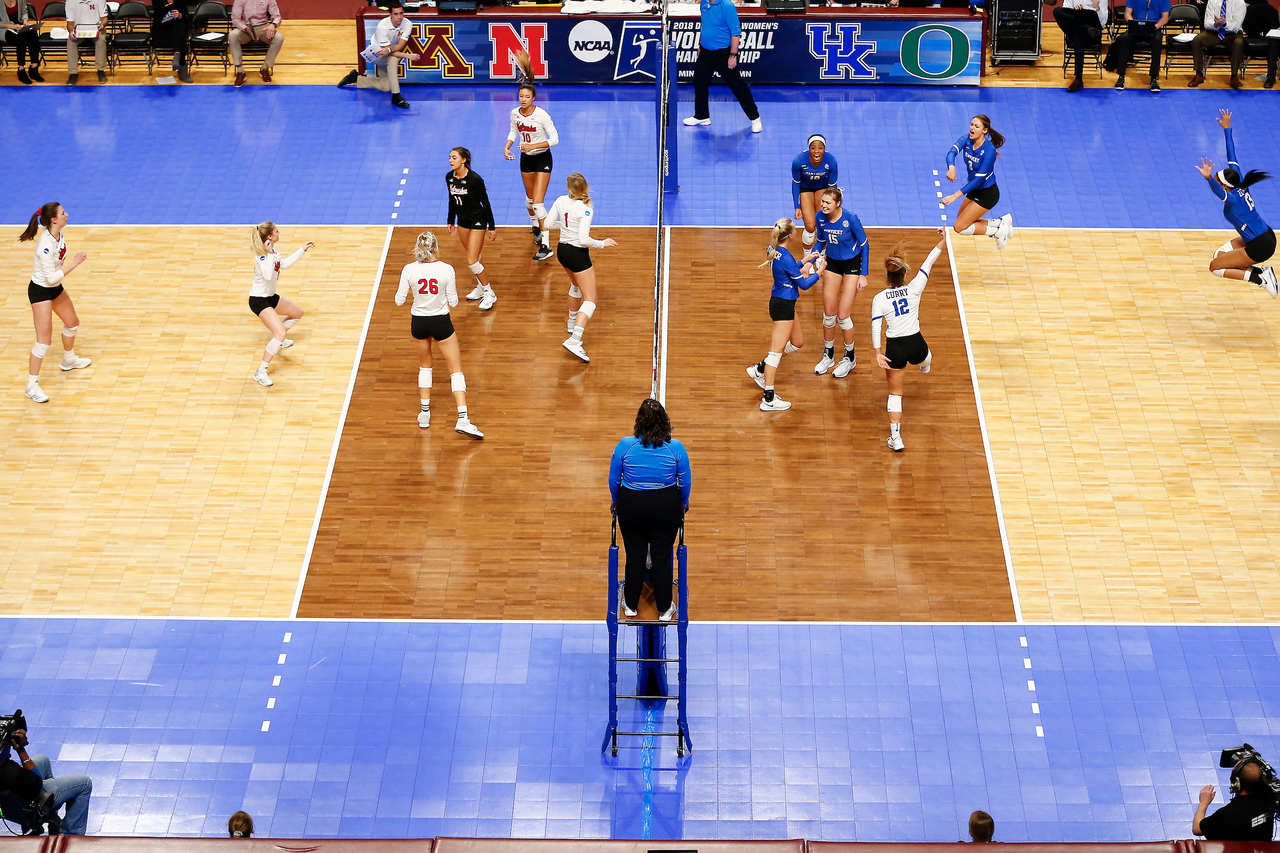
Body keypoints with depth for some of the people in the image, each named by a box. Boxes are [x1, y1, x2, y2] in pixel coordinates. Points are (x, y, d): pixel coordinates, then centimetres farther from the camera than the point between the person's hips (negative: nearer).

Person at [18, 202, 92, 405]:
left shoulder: (58, 233, -6)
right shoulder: (46, 245, -33)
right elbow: (52, 277, -32)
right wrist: (74, 263, -29)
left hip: (55, 288, 9)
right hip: (40, 291, -9)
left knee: (72, 322, 26)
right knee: (44, 340, -8)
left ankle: (69, 360, 52)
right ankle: (32, 386, 3)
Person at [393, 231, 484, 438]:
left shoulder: (409, 270, -12)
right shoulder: (446, 270, -16)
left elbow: (399, 300, -3)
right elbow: (453, 302, -8)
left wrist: (401, 289, 17)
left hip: (419, 322, 2)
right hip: (441, 321, -2)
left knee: (424, 365, 25)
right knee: (456, 370, 4)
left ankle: (424, 413, 28)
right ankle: (462, 418, -8)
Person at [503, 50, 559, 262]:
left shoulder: (541, 115, -23)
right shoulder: (515, 113, -7)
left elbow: (554, 138, -18)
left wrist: (534, 146, -27)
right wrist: (507, 147, -5)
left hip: (542, 159, -5)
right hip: (525, 158, 5)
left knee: (537, 202, -14)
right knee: (530, 197, 20)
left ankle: (546, 245, -11)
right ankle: (535, 226, 50)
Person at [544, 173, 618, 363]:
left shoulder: (561, 201, -6)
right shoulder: (585, 209, -23)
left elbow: (548, 223, 5)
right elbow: (584, 239, -27)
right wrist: (602, 243, -11)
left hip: (562, 250, 7)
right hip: (578, 254, -7)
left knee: (576, 285, 35)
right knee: (590, 300, -4)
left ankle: (573, 324, 53)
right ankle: (574, 340, -21)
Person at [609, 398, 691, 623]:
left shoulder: (625, 445, -14)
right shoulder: (675, 447, -13)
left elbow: (613, 479, -1)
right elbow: (685, 482, -2)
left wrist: (616, 501, 18)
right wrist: (683, 504, 18)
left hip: (631, 506, 0)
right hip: (666, 507, 0)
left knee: (634, 556, 16)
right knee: (662, 557, 13)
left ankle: (631, 605, 30)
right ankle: (664, 609, 24)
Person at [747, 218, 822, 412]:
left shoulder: (773, 249, 2)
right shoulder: (786, 257, -25)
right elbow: (804, 284, -15)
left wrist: (804, 260, 20)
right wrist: (819, 272, -1)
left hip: (780, 301, 10)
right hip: (783, 305, -10)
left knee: (797, 342, 22)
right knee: (777, 350, -3)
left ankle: (759, 369, 29)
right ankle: (769, 400, 3)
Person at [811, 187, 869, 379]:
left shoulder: (850, 219, -25)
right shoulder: (820, 217, -12)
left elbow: (864, 245, -13)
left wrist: (863, 275, -13)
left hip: (852, 265, -4)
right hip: (832, 263, 4)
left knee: (843, 315, -6)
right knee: (828, 313, 6)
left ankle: (850, 358, 16)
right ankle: (828, 356, 25)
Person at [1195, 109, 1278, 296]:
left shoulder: (1232, 199, -22)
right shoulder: (1241, 185, -1)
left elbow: (1217, 190, -46)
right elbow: (1231, 155, 6)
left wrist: (1209, 178, -65)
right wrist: (1227, 129, 12)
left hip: (1260, 247, -9)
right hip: (1266, 237, 9)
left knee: (1215, 267, 0)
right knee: (1220, 254, 19)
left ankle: (1259, 278, -5)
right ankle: (1261, 273, 9)